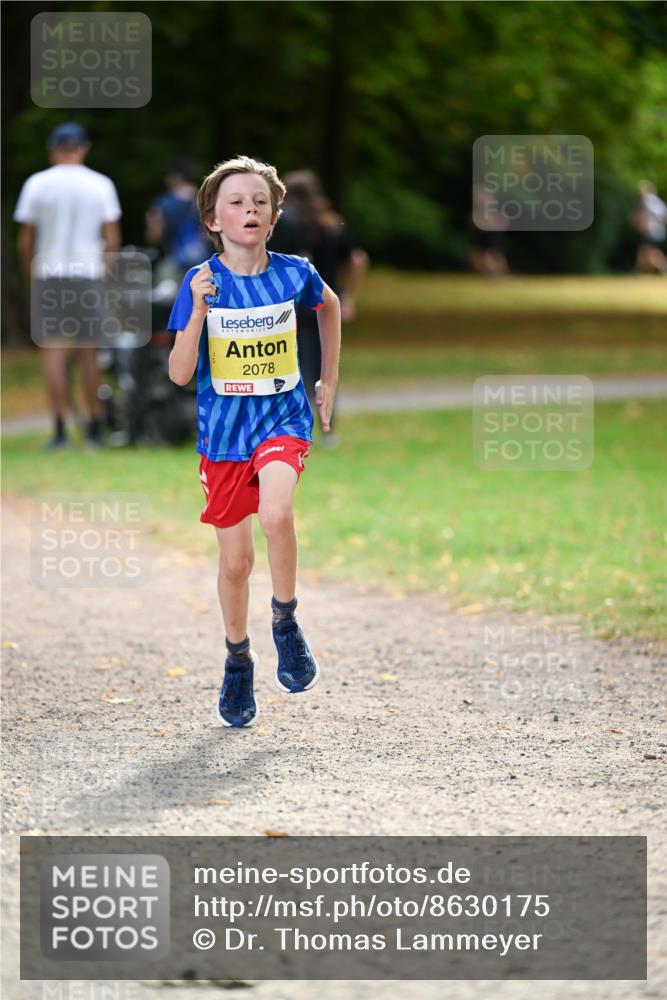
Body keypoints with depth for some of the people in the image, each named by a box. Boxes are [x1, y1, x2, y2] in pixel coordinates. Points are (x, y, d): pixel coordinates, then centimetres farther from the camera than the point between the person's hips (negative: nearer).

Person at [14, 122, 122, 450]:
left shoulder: (37, 184, -2)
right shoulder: (101, 185, 1)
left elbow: (25, 240, -1)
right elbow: (112, 238, 0)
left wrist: (30, 275, 12)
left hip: (50, 275, -1)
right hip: (89, 274, 2)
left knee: (53, 351, -2)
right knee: (88, 353, 10)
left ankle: (60, 430, -10)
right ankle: (95, 428, 12)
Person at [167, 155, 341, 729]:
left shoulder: (294, 273, -4)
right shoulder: (201, 282, -9)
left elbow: (329, 306, 20)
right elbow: (180, 374, -13)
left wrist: (330, 380, 20)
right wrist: (198, 311, -25)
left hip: (284, 421, 0)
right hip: (223, 431, 1)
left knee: (276, 514, -29)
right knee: (235, 560, 6)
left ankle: (285, 621, -5)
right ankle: (238, 660, 30)